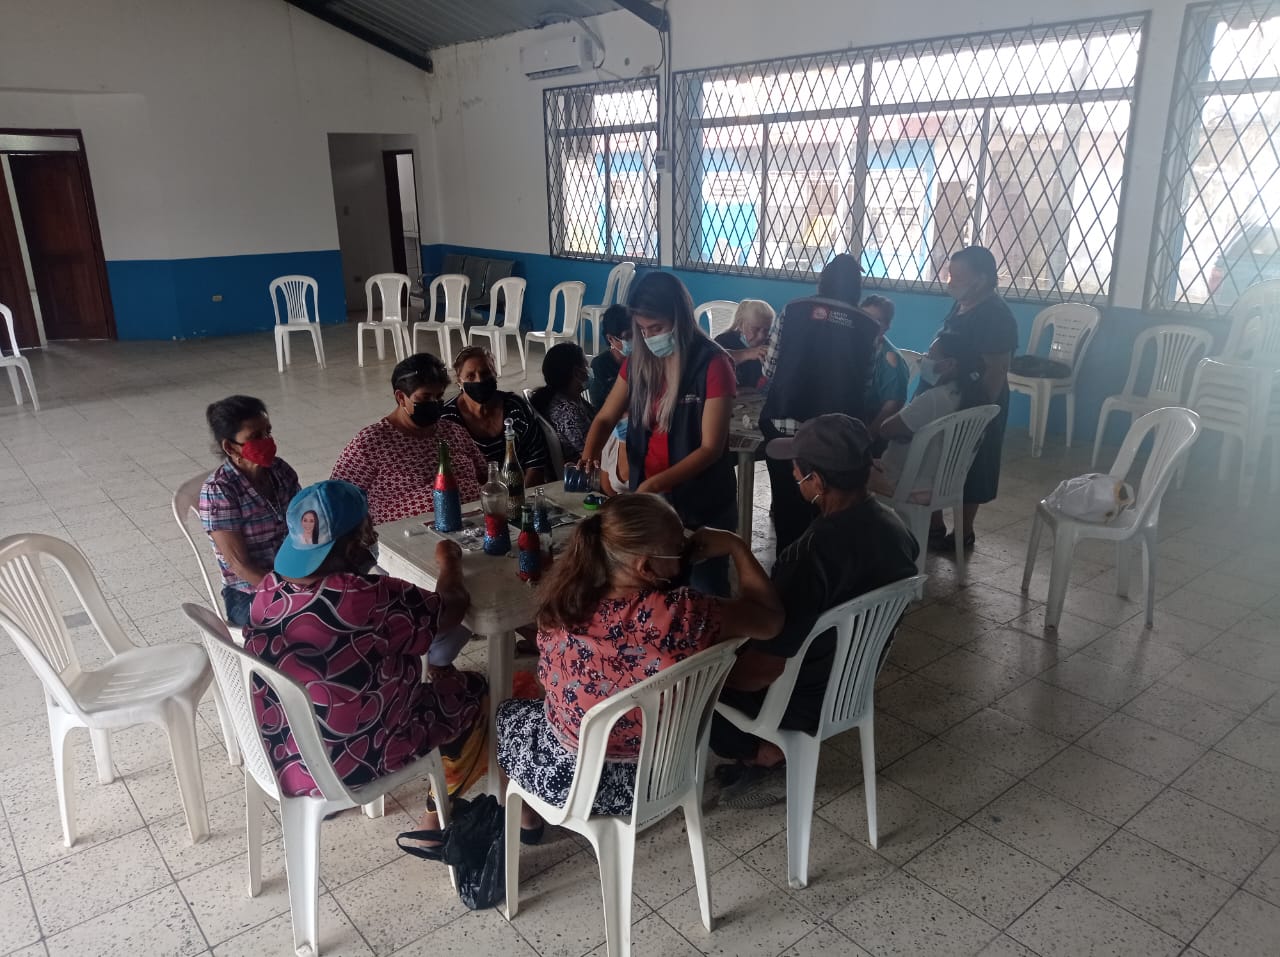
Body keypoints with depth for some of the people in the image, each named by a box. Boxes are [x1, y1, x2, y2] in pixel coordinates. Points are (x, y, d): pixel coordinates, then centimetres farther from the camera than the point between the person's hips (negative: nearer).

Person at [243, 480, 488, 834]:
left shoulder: (270, 590, -10)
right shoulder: (373, 599, -30)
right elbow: (451, 609, -12)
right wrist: (451, 563, 8)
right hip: (351, 762, -7)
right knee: (473, 692, 14)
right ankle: (437, 815, 32)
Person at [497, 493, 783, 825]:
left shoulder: (564, 602, -23)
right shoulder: (683, 614, -31)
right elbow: (770, 616, -14)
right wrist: (735, 545, -5)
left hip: (571, 779, -1)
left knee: (508, 714, 34)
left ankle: (524, 815, 55)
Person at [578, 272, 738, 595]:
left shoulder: (712, 364, -17)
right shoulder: (638, 361, 1)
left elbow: (711, 448, -19)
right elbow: (606, 418, 4)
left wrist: (655, 484, -29)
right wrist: (589, 456, -17)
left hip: (702, 506, -5)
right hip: (647, 498, 5)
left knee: (705, 596, 10)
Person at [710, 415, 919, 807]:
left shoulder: (812, 555, -35)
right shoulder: (892, 525, -9)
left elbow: (763, 669, -29)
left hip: (807, 701, -8)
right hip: (854, 679, 8)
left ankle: (766, 756, 17)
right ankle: (769, 749, 20)